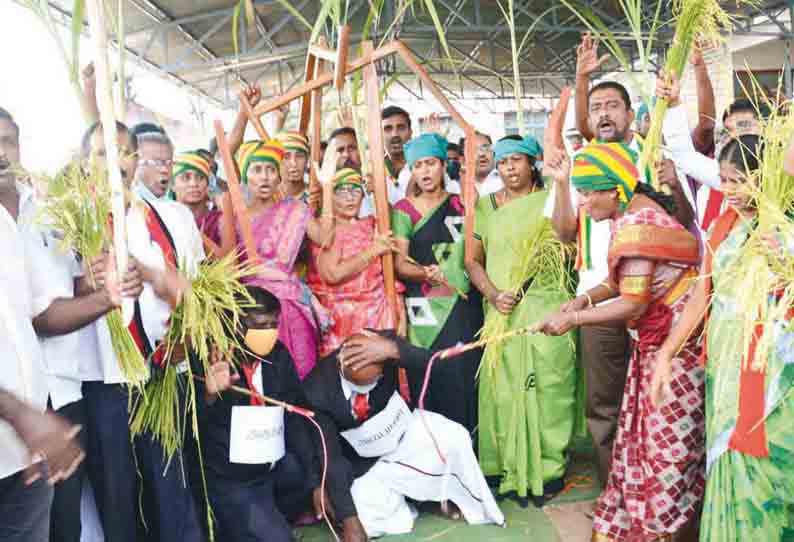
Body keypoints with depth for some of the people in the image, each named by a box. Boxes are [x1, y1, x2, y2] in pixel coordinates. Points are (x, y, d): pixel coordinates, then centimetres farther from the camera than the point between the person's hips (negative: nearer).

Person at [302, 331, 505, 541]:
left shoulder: (384, 343, -27)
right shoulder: (317, 392, -31)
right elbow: (331, 457, -26)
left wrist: (392, 349, -56)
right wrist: (350, 522, -26)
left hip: (402, 426, 2)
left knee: (455, 438, -18)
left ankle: (456, 497, 9)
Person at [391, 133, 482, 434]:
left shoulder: (460, 204, 11)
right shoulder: (403, 210, 2)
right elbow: (399, 262, -5)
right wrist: (425, 273, -23)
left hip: (464, 305, 3)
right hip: (425, 308, -2)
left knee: (466, 376, 1)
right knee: (432, 378, -6)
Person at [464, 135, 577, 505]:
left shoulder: (549, 199, 6)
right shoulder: (485, 206, 12)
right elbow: (473, 260, 9)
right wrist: (493, 294, -7)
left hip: (546, 308, -2)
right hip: (502, 311, 3)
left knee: (546, 386, -2)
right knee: (505, 387, 4)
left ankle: (548, 467, 12)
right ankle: (513, 468, 18)